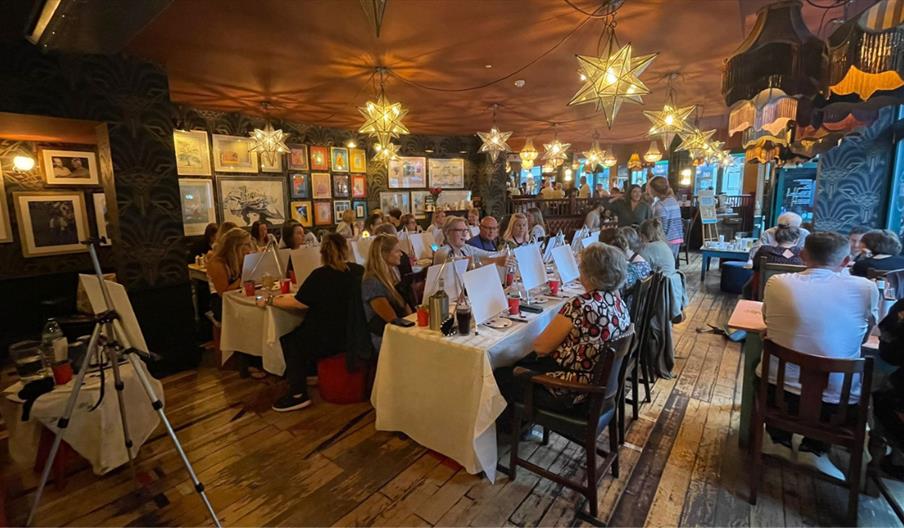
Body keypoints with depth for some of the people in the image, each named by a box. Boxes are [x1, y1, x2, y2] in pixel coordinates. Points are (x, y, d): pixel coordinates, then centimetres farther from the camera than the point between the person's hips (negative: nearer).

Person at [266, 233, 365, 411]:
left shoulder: (320, 275, -18)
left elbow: (297, 303, -12)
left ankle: (298, 393, 16)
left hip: (330, 340, -6)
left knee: (289, 340, 18)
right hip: (355, 335, 7)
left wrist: (270, 301, 3)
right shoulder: (359, 271, -2)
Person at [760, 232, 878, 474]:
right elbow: (864, 334, 9)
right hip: (835, 401, 0)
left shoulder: (777, 283, -9)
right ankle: (814, 448, 24)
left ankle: (779, 439, 32)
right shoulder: (866, 288, -10)